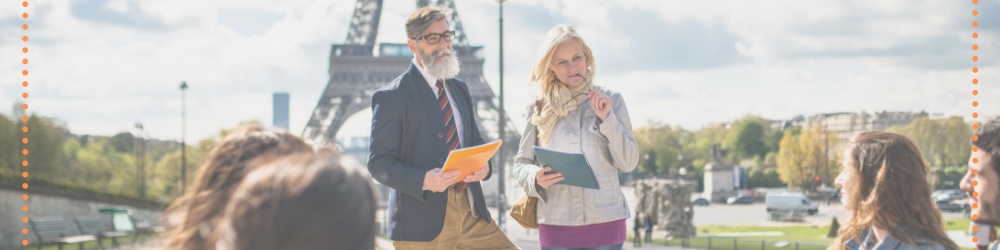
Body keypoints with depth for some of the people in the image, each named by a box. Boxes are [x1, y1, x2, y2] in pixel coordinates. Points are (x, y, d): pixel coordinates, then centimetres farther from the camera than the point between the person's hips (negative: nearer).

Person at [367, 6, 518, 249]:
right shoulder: (391, 97, -4)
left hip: (471, 213, 6)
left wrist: (483, 165, -3)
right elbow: (379, 163, -8)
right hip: (422, 221, -6)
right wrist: (424, 181, -25)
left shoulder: (459, 89, 16)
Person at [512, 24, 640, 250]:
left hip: (606, 221, 0)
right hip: (556, 223, 0)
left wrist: (608, 119, -9)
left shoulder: (611, 100, 6)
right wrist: (535, 177, -13)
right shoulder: (540, 107, 7)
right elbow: (521, 163, 10)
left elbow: (629, 163, 2)